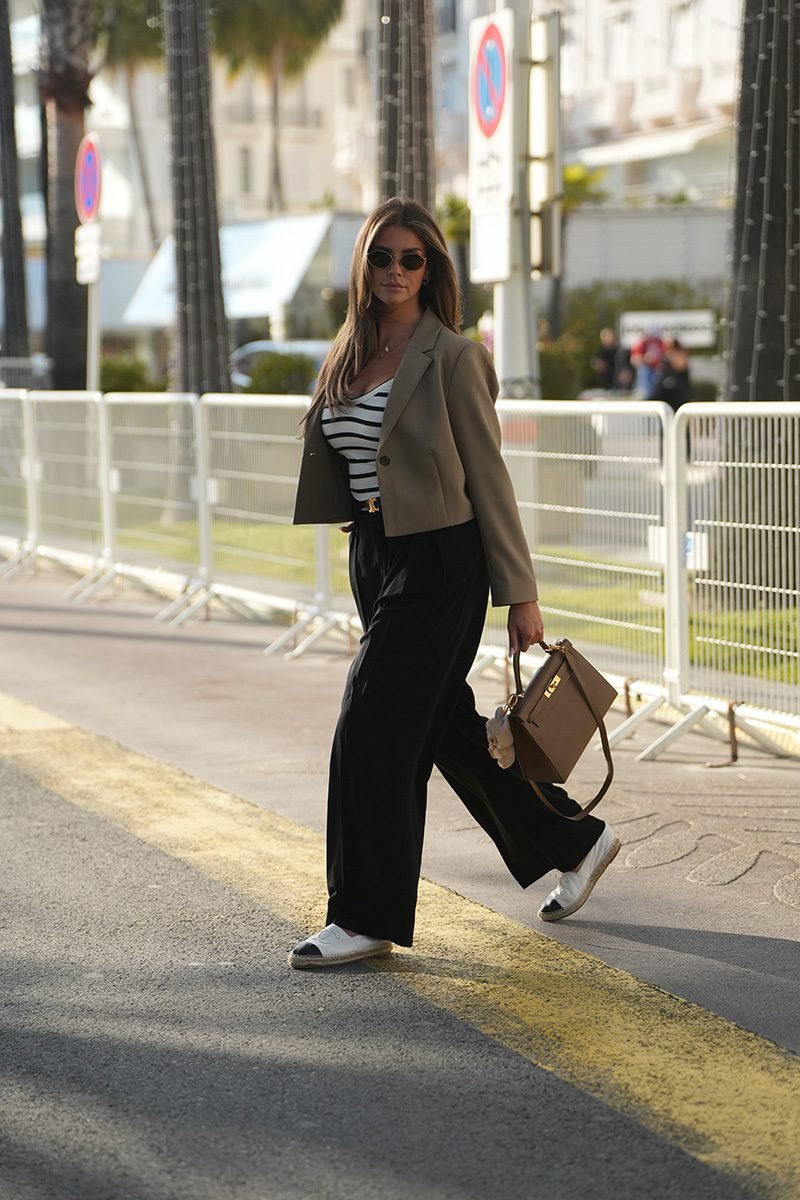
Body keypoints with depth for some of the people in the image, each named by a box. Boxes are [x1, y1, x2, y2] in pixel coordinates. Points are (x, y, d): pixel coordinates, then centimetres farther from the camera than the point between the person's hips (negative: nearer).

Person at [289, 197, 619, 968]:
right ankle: (574, 841, 33)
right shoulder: (348, 358, 10)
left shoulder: (452, 358, -10)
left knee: (371, 731, -9)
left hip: (437, 563, -8)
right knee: (447, 726, 15)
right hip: (373, 557, 8)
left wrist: (519, 594, -10)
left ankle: (366, 918, 1)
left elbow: (488, 478, -10)